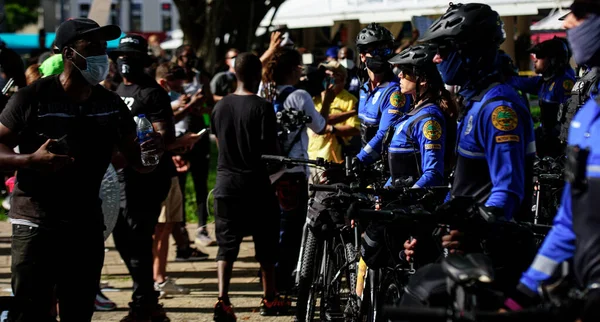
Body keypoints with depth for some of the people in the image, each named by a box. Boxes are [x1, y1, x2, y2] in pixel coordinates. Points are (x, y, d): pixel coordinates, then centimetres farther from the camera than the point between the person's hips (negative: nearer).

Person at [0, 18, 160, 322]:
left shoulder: (111, 105, 7)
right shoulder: (33, 98, -9)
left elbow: (137, 161, 11)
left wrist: (150, 151, -12)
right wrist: (31, 160, -25)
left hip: (87, 226, 5)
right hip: (36, 225, -5)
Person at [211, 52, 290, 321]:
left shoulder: (220, 107, 3)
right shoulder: (262, 107, -13)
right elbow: (270, 149, -14)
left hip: (226, 181, 4)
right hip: (256, 183, -4)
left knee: (227, 243, 4)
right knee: (265, 243, 11)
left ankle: (222, 299, -11)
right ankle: (270, 299, 21)